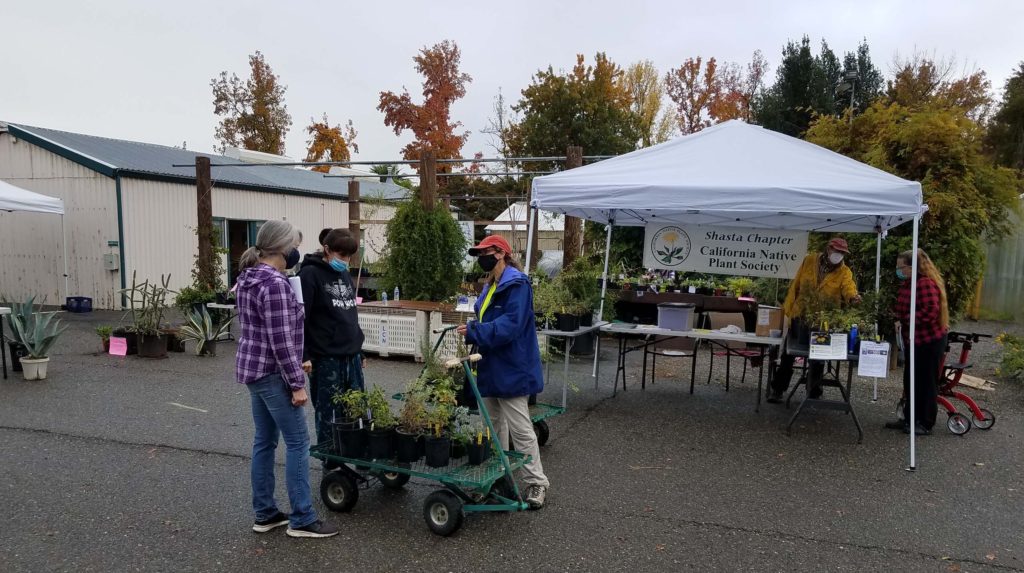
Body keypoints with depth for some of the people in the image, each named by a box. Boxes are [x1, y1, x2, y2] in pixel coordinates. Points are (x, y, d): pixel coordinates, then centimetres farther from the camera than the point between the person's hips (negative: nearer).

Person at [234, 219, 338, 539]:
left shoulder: (248, 279, 10)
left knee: (264, 441, 14)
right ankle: (301, 520, 4)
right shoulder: (274, 283, -20)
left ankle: (264, 514, 22)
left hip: (252, 368, 10)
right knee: (298, 442, -2)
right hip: (272, 372, -10)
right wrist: (297, 383, -18)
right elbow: (281, 340, -22)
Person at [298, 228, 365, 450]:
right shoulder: (310, 274, -8)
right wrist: (303, 355, -17)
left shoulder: (345, 275, 14)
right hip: (325, 359, -7)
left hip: (351, 357, 7)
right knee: (328, 415, 2)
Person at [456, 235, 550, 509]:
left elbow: (511, 325, -26)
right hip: (491, 367, 10)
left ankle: (537, 483, 8)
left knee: (520, 428, -4)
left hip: (511, 369, -10)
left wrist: (474, 332, -27)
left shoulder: (516, 284, -17)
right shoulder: (490, 285, 14)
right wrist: (473, 331, 3)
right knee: (495, 425, 18)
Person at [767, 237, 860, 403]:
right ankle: (777, 389, 24)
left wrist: (852, 296, -51)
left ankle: (814, 392, 27)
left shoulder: (844, 272, -7)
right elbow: (796, 285, 0)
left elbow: (848, 287, -27)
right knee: (788, 354, 10)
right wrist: (788, 308, -2)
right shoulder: (809, 260, -3)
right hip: (799, 316, 1)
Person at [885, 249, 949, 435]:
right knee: (910, 381, 15)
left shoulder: (926, 284, -20)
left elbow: (930, 311, -28)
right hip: (913, 339, 9)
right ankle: (909, 419, 25)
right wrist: (895, 317, 1)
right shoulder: (907, 283, 9)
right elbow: (901, 308, 19)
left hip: (929, 341, -9)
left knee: (926, 382, 2)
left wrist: (905, 321, -23)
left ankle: (925, 424, 12)